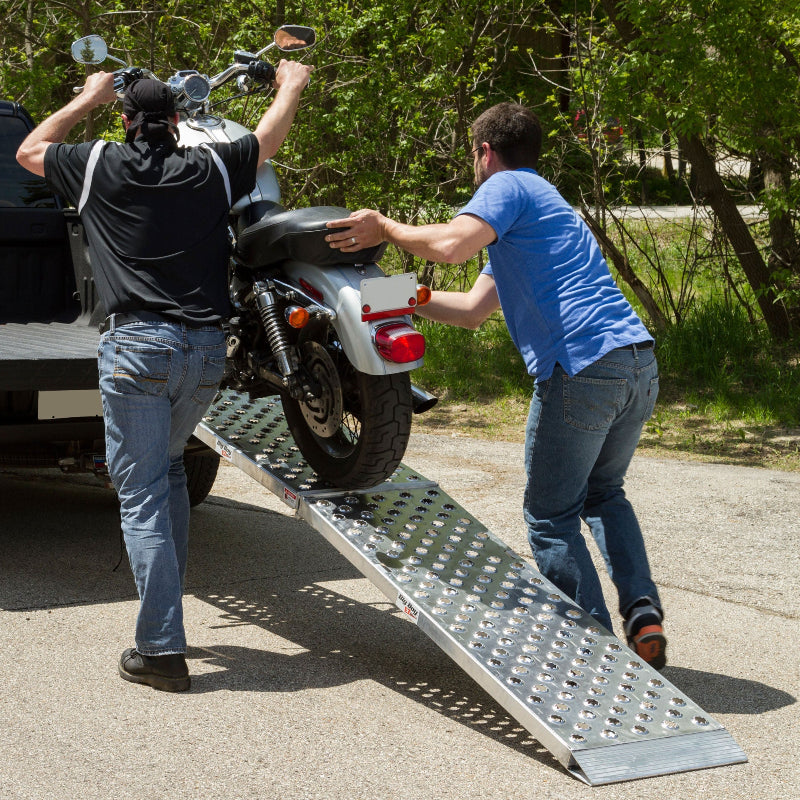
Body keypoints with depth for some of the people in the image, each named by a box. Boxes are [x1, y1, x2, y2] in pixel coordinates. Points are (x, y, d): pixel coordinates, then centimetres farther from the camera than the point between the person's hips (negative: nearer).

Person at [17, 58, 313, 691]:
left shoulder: (101, 167, 3)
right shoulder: (211, 169, 8)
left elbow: (29, 151, 23)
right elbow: (270, 138, 28)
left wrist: (88, 99, 35)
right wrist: (293, 86, 47)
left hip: (137, 343, -4)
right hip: (207, 349, 4)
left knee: (142, 493, -3)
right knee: (169, 469, 25)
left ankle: (162, 649, -7)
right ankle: (167, 605, 31)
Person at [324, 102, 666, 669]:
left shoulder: (507, 186, 3)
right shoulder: (540, 201, 32)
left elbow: (450, 244, -19)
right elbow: (472, 309, 29)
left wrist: (385, 228, -2)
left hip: (582, 367, -9)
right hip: (640, 365, 9)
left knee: (551, 517, 5)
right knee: (603, 494, 27)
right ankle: (643, 613, 11)